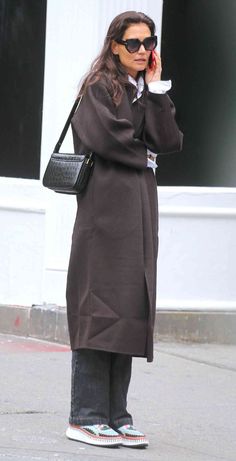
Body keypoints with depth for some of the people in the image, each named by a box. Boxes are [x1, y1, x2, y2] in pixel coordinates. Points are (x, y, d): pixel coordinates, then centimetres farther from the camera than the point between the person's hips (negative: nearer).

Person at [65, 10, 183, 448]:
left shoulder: (147, 93, 20)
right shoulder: (99, 87, -1)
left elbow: (169, 141, 7)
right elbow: (103, 137, -15)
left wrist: (155, 87, 4)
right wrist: (144, 157, 0)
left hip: (139, 211, 7)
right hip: (106, 208, -7)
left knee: (130, 310, 4)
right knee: (101, 310, -9)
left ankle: (116, 416, 6)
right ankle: (86, 417, -7)